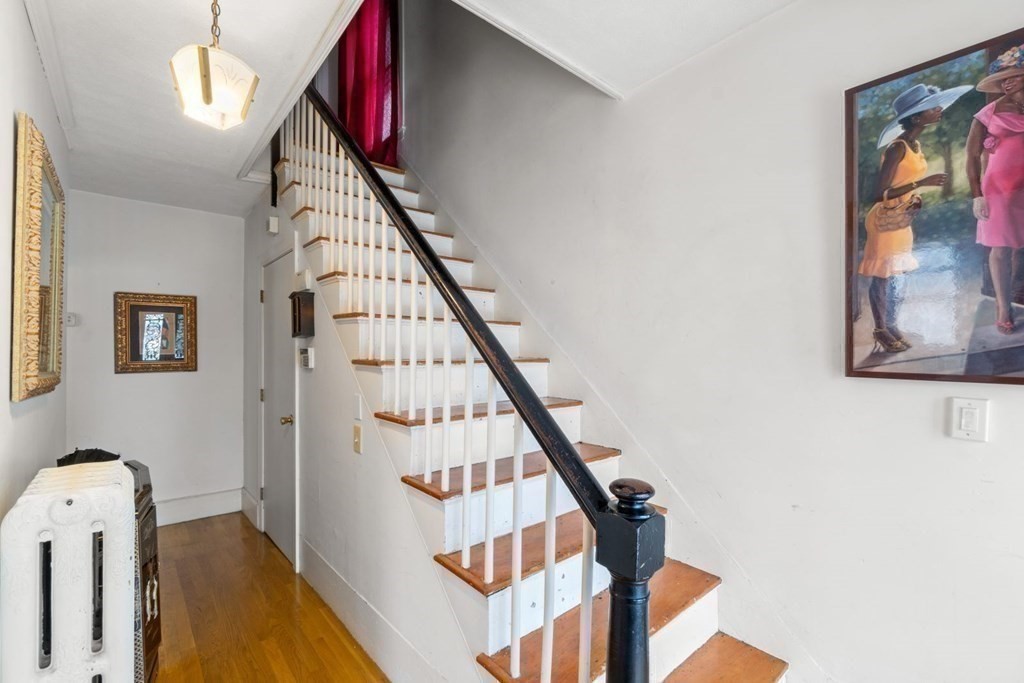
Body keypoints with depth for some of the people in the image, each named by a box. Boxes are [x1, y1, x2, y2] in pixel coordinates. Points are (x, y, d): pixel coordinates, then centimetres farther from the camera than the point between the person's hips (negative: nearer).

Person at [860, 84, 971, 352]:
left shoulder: (915, 144, 8)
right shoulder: (897, 148, -19)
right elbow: (881, 193, -23)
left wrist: (916, 201, 1)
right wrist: (923, 183, -26)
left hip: (903, 220, 9)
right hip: (885, 220, -9)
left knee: (894, 276, 15)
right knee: (881, 277, 0)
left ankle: (891, 326, 26)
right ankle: (880, 329, 13)